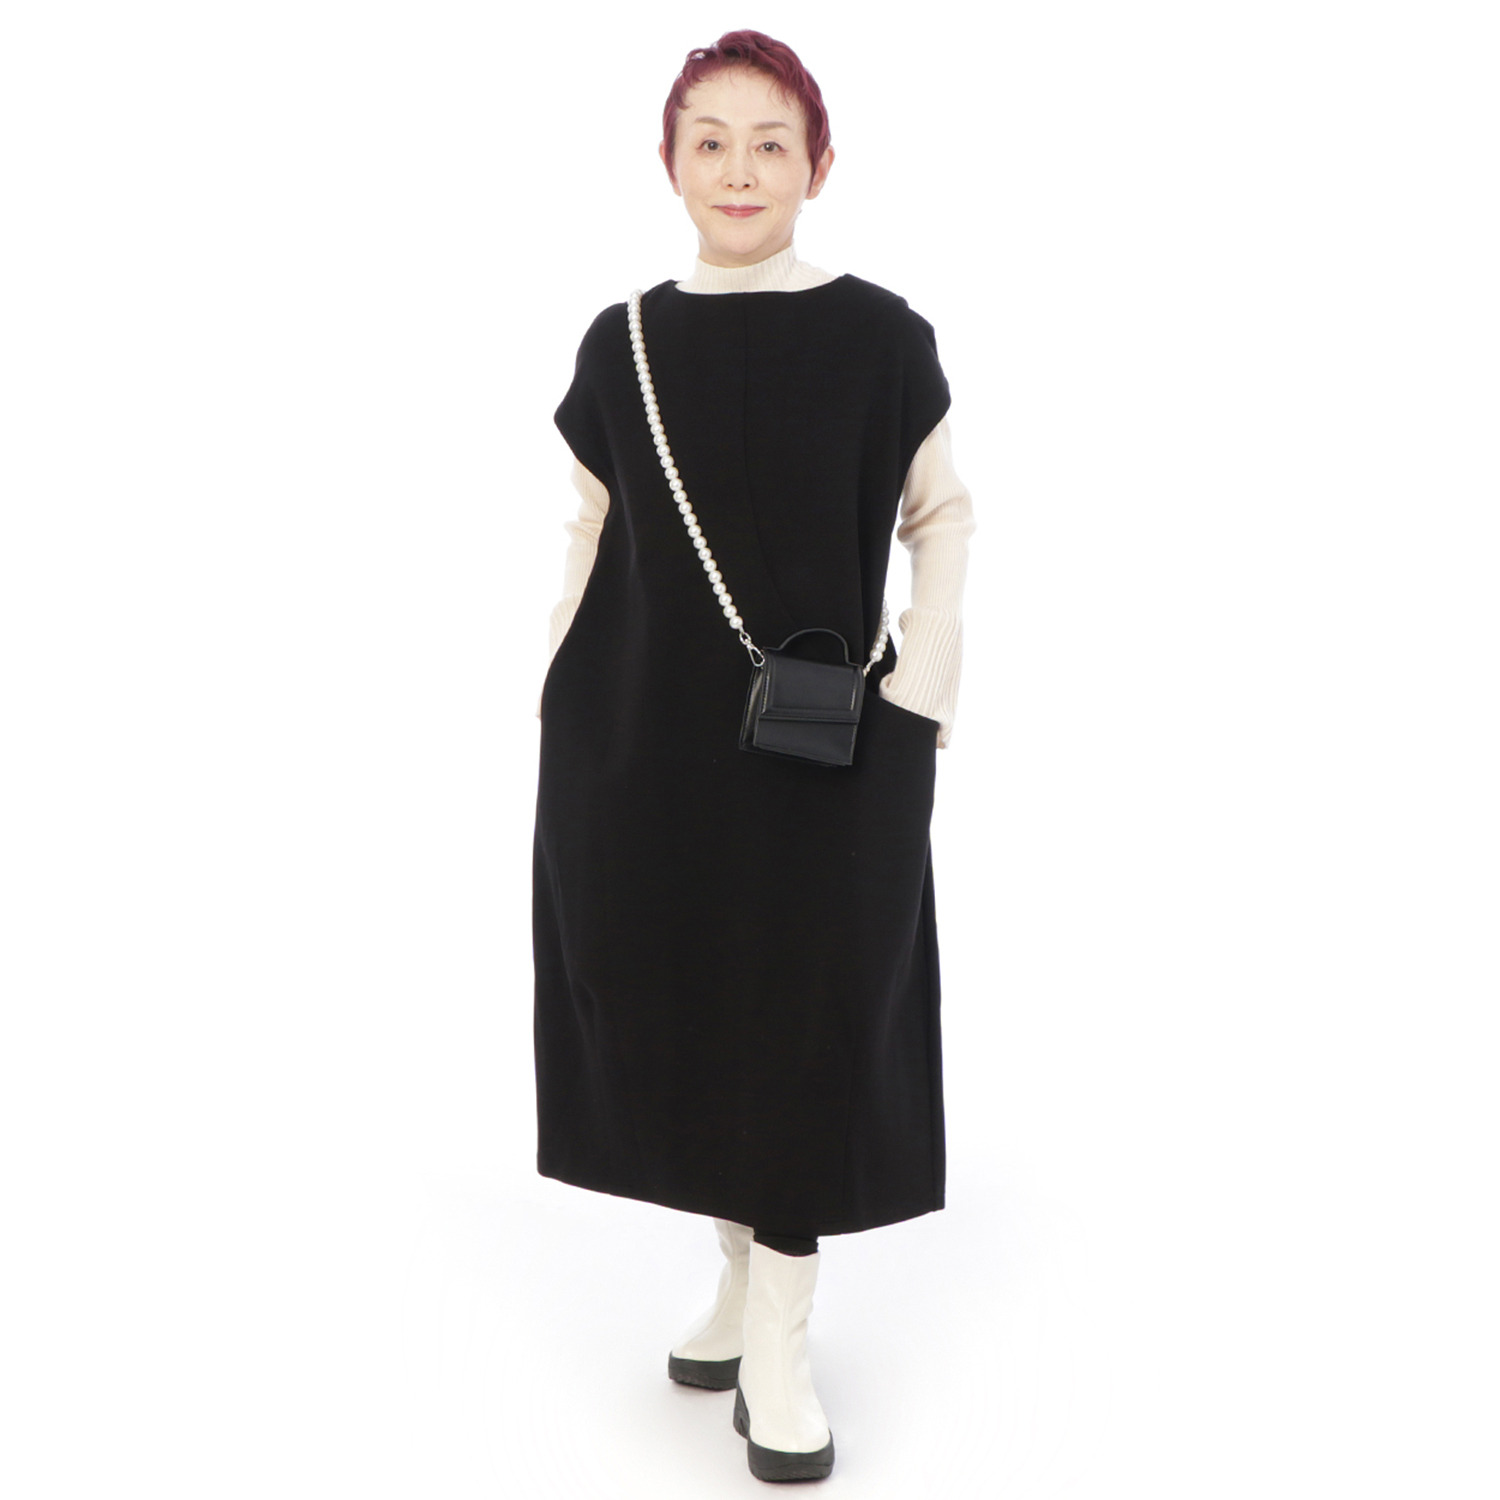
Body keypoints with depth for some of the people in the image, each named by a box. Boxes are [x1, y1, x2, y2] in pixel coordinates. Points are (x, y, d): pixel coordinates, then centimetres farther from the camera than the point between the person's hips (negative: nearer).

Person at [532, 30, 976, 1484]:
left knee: (810, 1022, 2)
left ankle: (778, 1336, 17)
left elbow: (942, 511, 6)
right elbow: (591, 533, 12)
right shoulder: (623, 345, 5)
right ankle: (743, 1271, 31)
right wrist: (563, 703, 6)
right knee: (682, 1008, 9)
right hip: (646, 747, 3)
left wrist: (927, 676, -5)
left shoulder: (878, 336, -3)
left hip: (825, 751, -2)